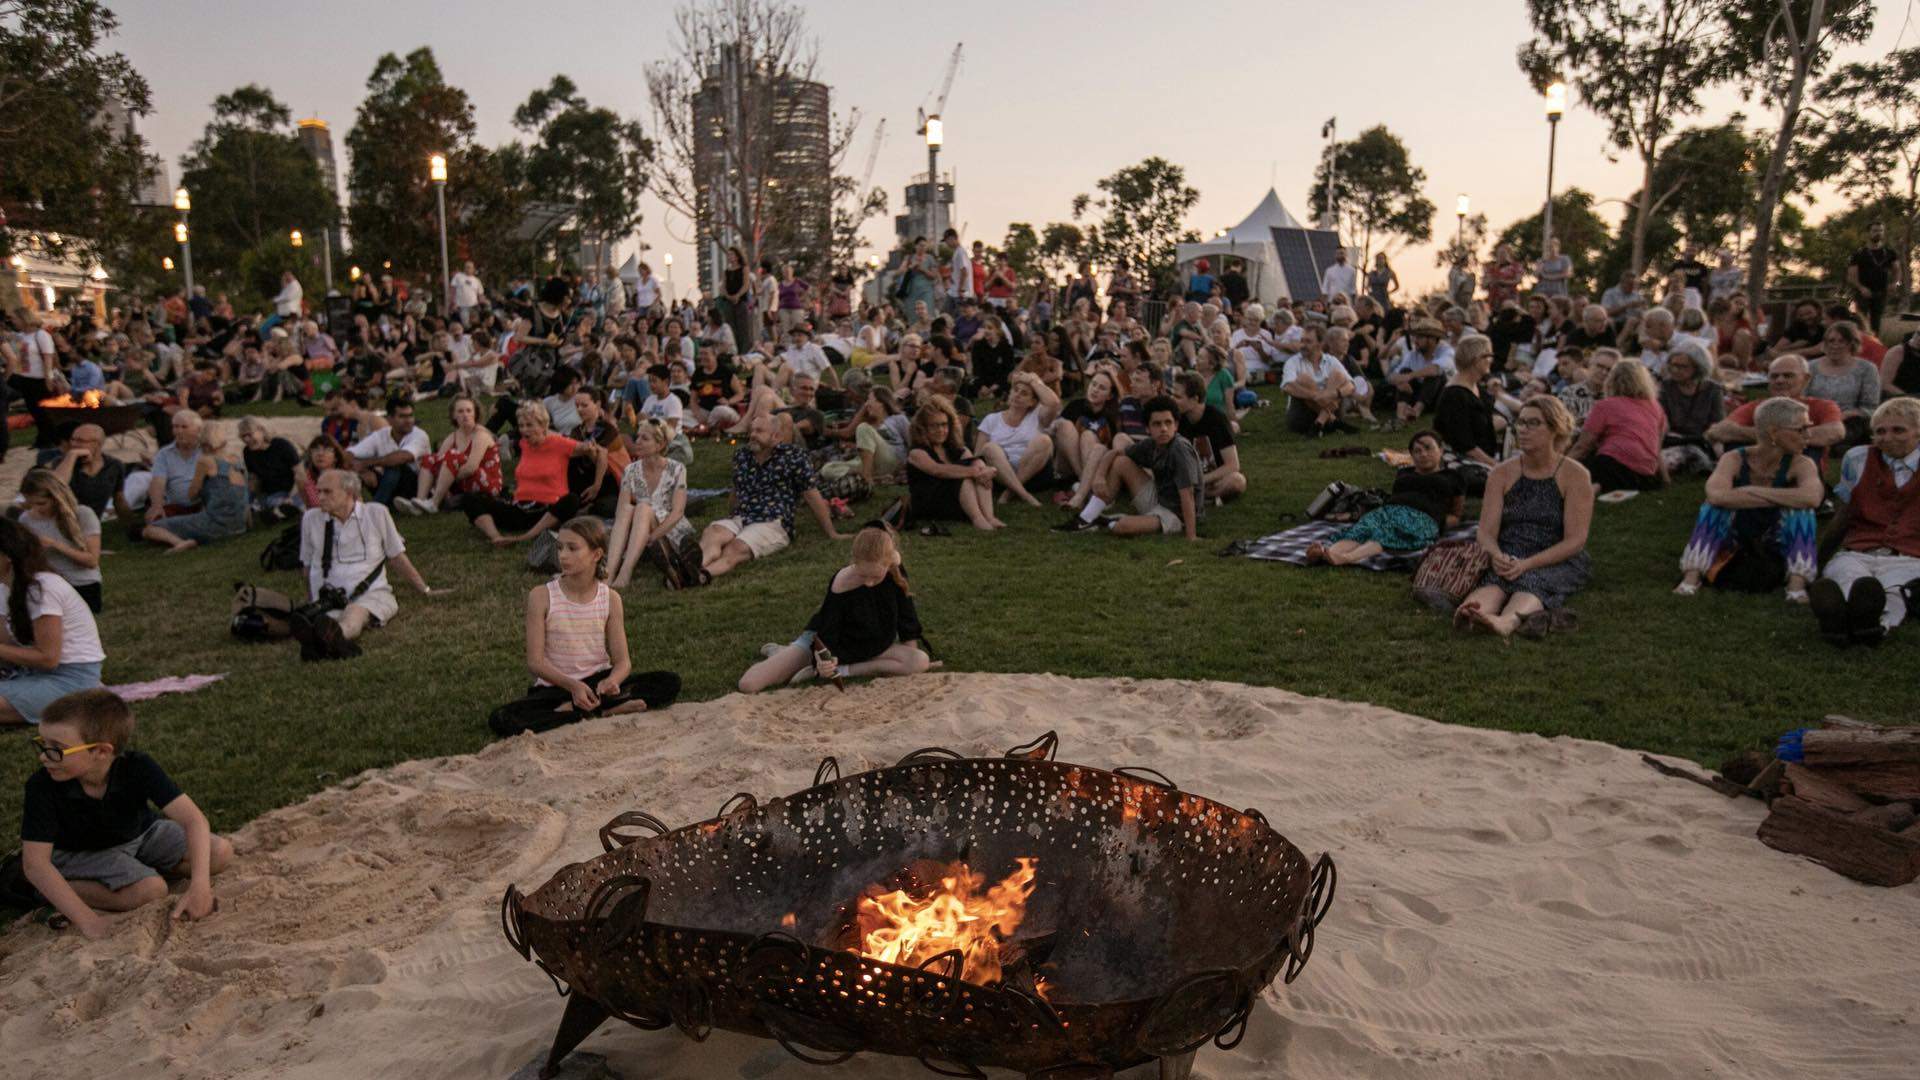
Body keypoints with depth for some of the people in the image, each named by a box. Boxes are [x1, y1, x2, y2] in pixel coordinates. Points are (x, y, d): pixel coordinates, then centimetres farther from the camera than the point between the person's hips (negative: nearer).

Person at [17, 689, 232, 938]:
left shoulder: (137, 768, -29)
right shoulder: (41, 787, -28)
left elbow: (193, 819, -33)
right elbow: (35, 862, -28)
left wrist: (200, 885, -46)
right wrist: (86, 919, -37)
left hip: (139, 834, 3)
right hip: (80, 853, -3)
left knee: (220, 853, -13)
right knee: (151, 891, -28)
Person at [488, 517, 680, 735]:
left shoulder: (610, 599, -2)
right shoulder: (541, 596, -7)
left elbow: (622, 661, -4)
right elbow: (535, 661, -11)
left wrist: (611, 681, -28)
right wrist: (573, 685, -27)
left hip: (599, 683, 2)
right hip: (555, 685, -1)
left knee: (670, 683, -19)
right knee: (501, 720, -31)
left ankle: (572, 709, -22)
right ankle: (607, 710, -26)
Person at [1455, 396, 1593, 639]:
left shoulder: (1575, 475, 0)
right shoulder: (1503, 473, 9)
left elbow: (1575, 540, -8)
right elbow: (1486, 531, 3)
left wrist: (1527, 564, -21)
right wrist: (1497, 556, -22)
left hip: (1557, 562, -2)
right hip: (1509, 558, 2)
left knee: (1531, 581, -36)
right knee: (1495, 578, -34)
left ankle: (1506, 622, -69)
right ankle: (1474, 613, -67)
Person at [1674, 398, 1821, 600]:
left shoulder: (1801, 464, -13)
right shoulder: (1735, 459, -15)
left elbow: (1812, 497, -37)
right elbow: (1716, 495, -38)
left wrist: (1754, 491, -32)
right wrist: (1783, 499, -31)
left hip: (1777, 544, 0)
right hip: (1736, 541, 0)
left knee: (1802, 510, -26)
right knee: (1713, 507, -26)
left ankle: (1797, 584, -31)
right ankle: (1691, 576, -31)